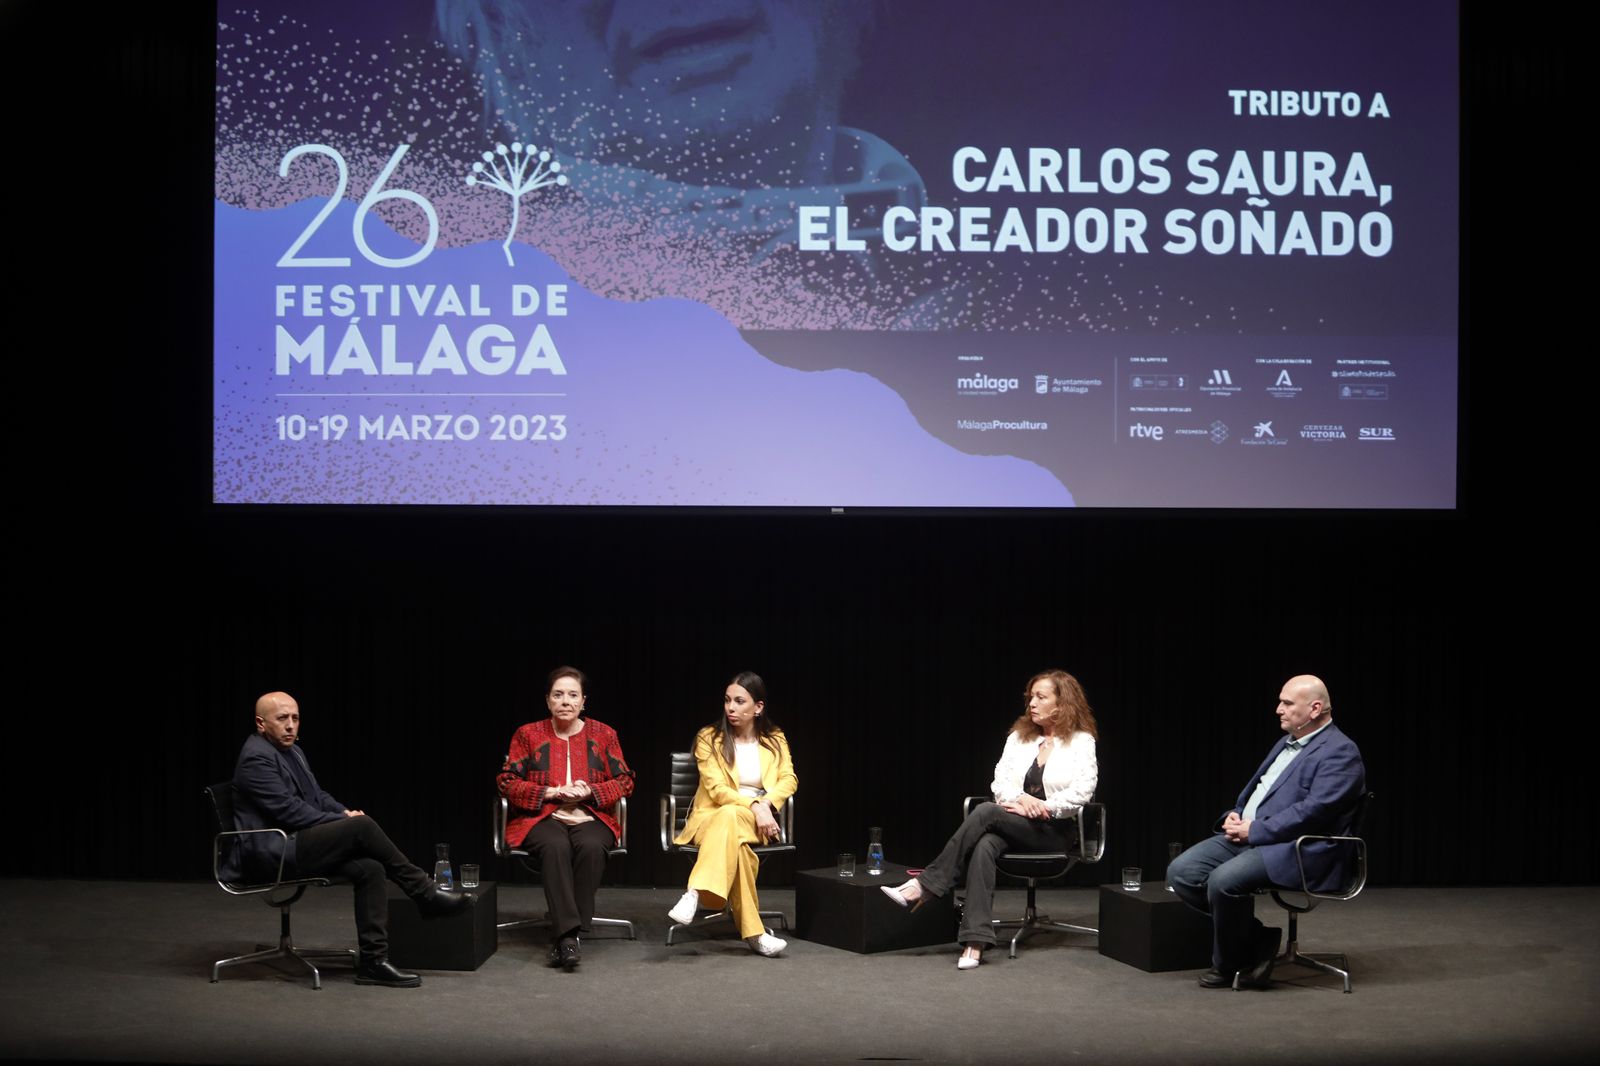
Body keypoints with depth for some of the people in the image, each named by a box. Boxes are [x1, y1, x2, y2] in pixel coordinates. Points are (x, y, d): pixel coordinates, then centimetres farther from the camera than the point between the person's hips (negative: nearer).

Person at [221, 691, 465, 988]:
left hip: (295, 846, 9)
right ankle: (425, 893, -12)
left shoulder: (292, 751, 17)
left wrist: (344, 812, 1)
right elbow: (289, 810, -19)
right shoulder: (256, 758, -13)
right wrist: (341, 821, -14)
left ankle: (373, 961, -16)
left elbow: (318, 796, 23)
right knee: (361, 826, -23)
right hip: (272, 855, -9)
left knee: (369, 868, -15)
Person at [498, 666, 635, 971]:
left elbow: (625, 781, 10)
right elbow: (507, 782, 5)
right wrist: (550, 792, -9)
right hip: (542, 818, -1)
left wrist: (590, 791, -9)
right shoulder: (528, 735, 8)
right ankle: (568, 934, -42)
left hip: (591, 817, 1)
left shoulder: (603, 734, 11)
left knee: (592, 846, -35)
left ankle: (562, 936, -31)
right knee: (555, 846, -37)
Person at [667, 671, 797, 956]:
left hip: (756, 823, 1)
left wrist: (764, 806, -21)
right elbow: (716, 789, -9)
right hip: (711, 818, -1)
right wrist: (753, 804, -25)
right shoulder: (709, 738, 3)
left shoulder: (775, 740, 13)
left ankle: (695, 895, -55)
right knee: (734, 842, -42)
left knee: (730, 816, -41)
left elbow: (789, 780, 0)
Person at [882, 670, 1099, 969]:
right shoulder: (1019, 736, 15)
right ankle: (975, 941, -43)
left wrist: (1042, 807, -17)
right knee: (984, 846, -34)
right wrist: (1020, 798, -14)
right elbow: (1000, 781, 6)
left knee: (986, 812, -30)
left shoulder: (1082, 742, 2)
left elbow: (1082, 791, -9)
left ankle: (924, 886, -29)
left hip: (1054, 831, -4)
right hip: (1013, 825, 4)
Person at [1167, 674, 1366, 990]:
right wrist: (1235, 816, 4)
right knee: (1181, 872, -9)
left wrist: (1254, 830, -18)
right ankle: (1257, 937, 2)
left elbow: (1313, 810, -20)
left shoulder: (1340, 751, -9)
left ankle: (1229, 966, -6)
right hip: (1246, 836, 9)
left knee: (1223, 880, -31)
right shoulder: (1286, 743, 20)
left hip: (1296, 849, -9)